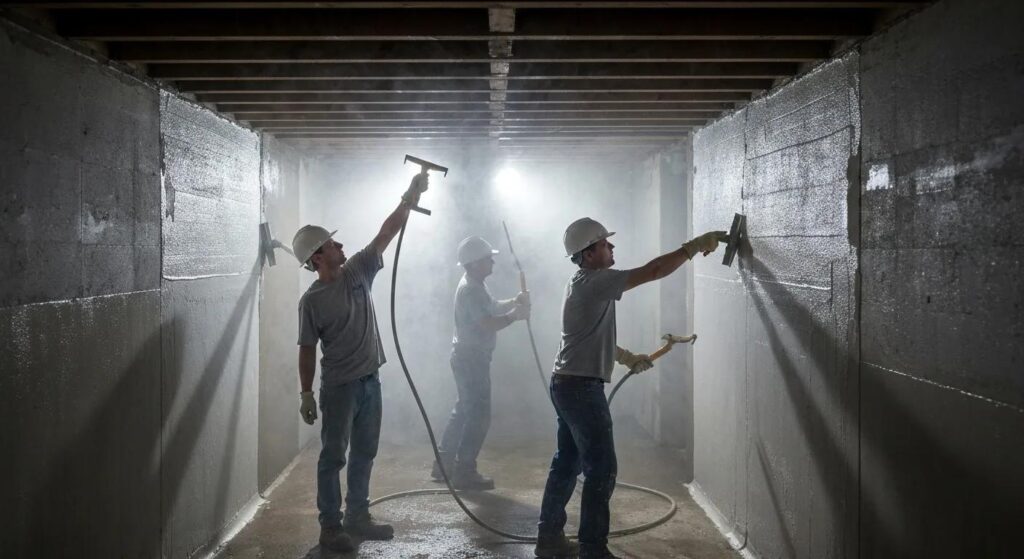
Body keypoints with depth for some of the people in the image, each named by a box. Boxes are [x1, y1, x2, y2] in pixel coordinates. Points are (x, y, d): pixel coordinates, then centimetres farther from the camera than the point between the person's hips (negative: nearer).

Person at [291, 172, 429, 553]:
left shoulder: (358, 272, 3)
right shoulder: (312, 300, -11)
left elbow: (387, 232, 1)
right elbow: (307, 350, -7)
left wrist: (410, 197, -6)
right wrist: (306, 395, -7)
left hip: (370, 381, 6)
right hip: (339, 387, -6)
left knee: (364, 454, 14)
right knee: (333, 457, 2)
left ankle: (357, 517, 26)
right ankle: (330, 526, 11)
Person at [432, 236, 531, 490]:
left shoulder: (476, 284, 13)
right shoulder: (470, 289, -20)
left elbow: (493, 307, 21)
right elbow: (488, 324, -28)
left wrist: (514, 302, 4)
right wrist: (514, 315, -18)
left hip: (470, 357, 11)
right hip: (471, 358, -11)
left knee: (465, 411, 17)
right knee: (478, 416, -6)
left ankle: (444, 463, 24)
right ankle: (464, 472, 0)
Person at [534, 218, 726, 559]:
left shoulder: (585, 285, 16)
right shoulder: (595, 282, -16)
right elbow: (652, 272, -20)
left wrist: (628, 358, 24)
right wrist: (694, 246, -13)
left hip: (568, 385, 10)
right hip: (582, 388, -10)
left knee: (567, 463, 16)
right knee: (602, 469, -5)